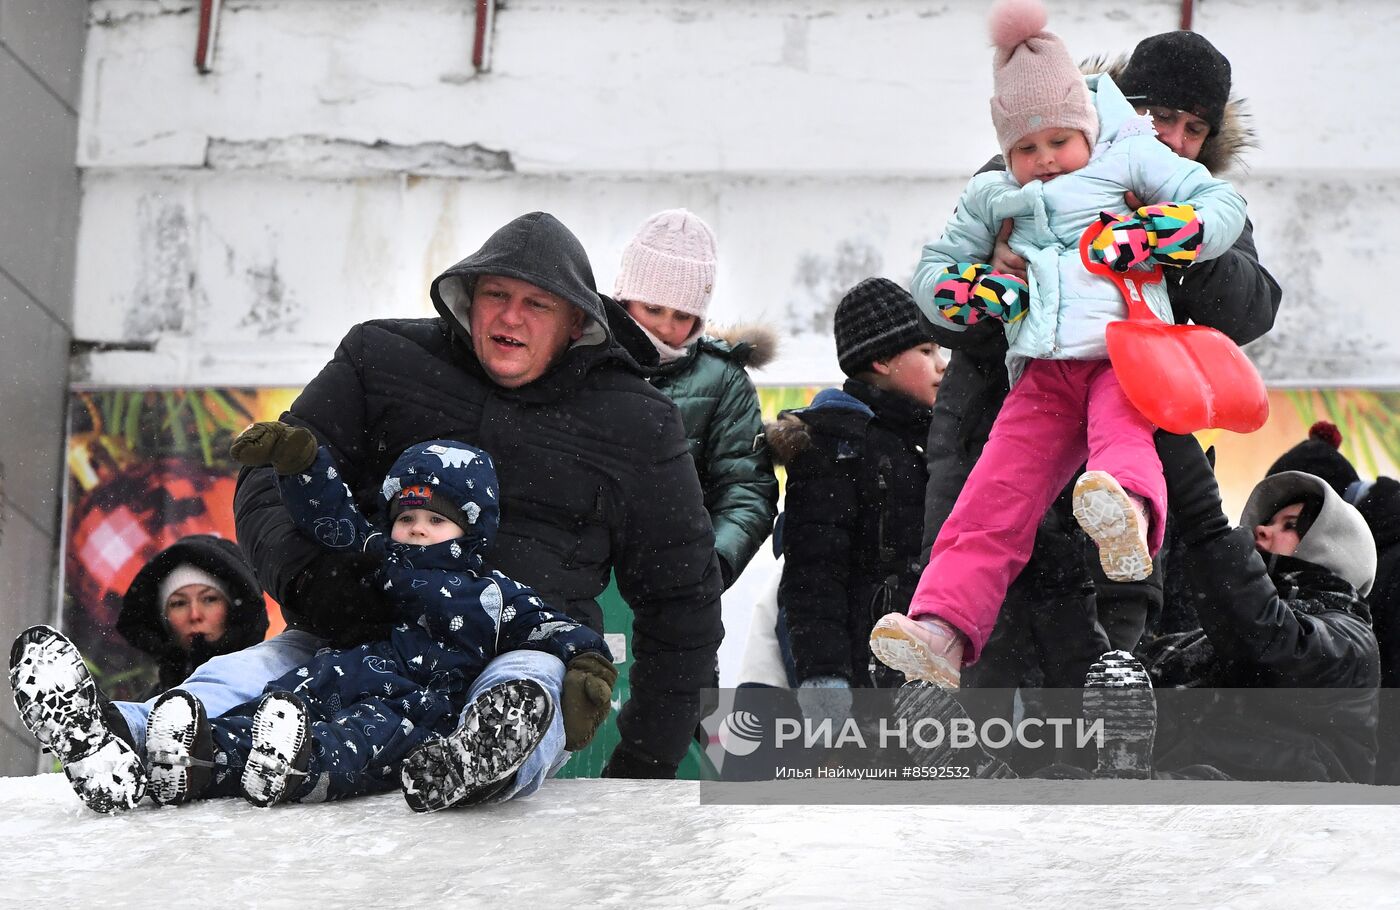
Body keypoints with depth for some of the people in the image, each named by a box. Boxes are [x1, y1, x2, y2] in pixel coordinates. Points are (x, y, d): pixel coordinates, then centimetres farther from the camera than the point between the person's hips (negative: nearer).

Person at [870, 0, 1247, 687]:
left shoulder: (1129, 158, 13)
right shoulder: (992, 199, 24)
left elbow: (1226, 206, 7)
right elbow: (932, 269, 30)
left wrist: (1153, 237, -12)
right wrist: (969, 291, 6)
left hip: (1125, 352, -4)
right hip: (1043, 371, 4)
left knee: (1122, 430, -38)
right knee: (994, 500, -12)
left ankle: (1129, 514, -70)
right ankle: (943, 628, -24)